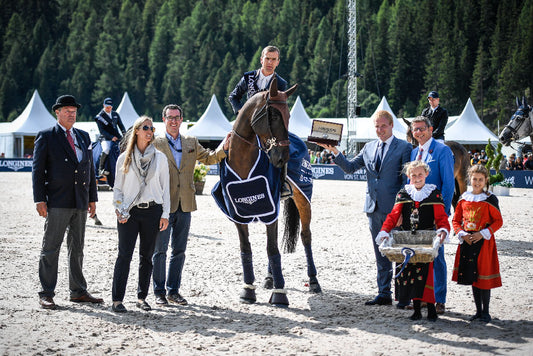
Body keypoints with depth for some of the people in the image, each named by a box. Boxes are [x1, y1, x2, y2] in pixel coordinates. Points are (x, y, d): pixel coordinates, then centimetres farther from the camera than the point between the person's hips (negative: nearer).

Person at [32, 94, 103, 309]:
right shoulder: (46, 137, 0)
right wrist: (40, 200, -11)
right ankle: (46, 294, 1)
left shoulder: (84, 137, 16)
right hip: (57, 202, -5)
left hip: (80, 203, 6)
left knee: (77, 248, 12)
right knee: (51, 248, -3)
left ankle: (78, 291, 20)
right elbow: (38, 170, -4)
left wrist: (92, 198, 12)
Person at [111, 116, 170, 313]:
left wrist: (165, 214, 2)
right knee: (124, 254, -7)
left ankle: (142, 297, 15)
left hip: (152, 211, 2)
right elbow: (117, 188, 9)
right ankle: (117, 299, -6)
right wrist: (119, 210, -4)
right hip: (129, 212, -1)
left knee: (147, 256, 6)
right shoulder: (124, 158, 6)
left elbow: (165, 188, 8)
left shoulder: (160, 158, 8)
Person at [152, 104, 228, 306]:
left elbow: (209, 158, 10)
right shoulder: (156, 144, -1)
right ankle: (159, 292, 10)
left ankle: (174, 291, 18)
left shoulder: (191, 143, 12)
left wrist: (224, 147, -6)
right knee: (160, 250, 1)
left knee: (179, 251, 9)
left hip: (184, 206, 4)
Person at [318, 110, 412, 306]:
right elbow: (350, 167, 11)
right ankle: (384, 294, 18)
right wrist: (334, 151, -2)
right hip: (374, 208, 6)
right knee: (380, 254, 11)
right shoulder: (369, 147, 12)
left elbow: (407, 179, -7)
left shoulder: (404, 147, -4)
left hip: (394, 208, -6)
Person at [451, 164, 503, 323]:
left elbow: (498, 221, -4)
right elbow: (456, 220, 12)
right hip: (467, 241, 4)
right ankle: (478, 310, 20)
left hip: (484, 242, -4)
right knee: (472, 277, 9)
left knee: (483, 277, -3)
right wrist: (462, 234, -5)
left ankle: (485, 312, 7)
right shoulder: (464, 198, 7)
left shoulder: (490, 199, -5)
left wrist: (483, 234, -15)